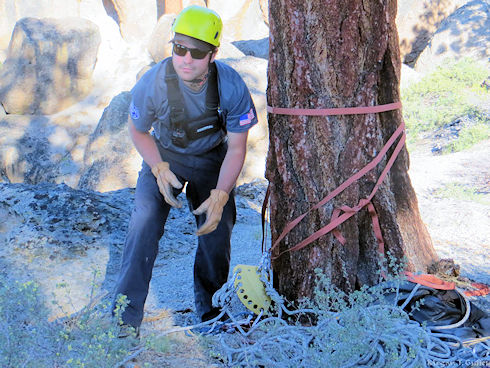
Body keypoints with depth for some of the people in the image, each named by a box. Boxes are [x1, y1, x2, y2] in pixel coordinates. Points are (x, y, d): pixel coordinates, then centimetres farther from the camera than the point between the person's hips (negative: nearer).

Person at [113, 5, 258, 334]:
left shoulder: (231, 86, -26)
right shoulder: (153, 82, -27)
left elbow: (237, 148, -15)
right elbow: (138, 130, -6)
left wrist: (219, 196, -23)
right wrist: (160, 170, -19)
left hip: (212, 159, 1)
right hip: (164, 156, -1)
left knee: (217, 230, -1)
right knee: (145, 223, -18)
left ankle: (211, 313, 24)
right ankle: (125, 318, -8)